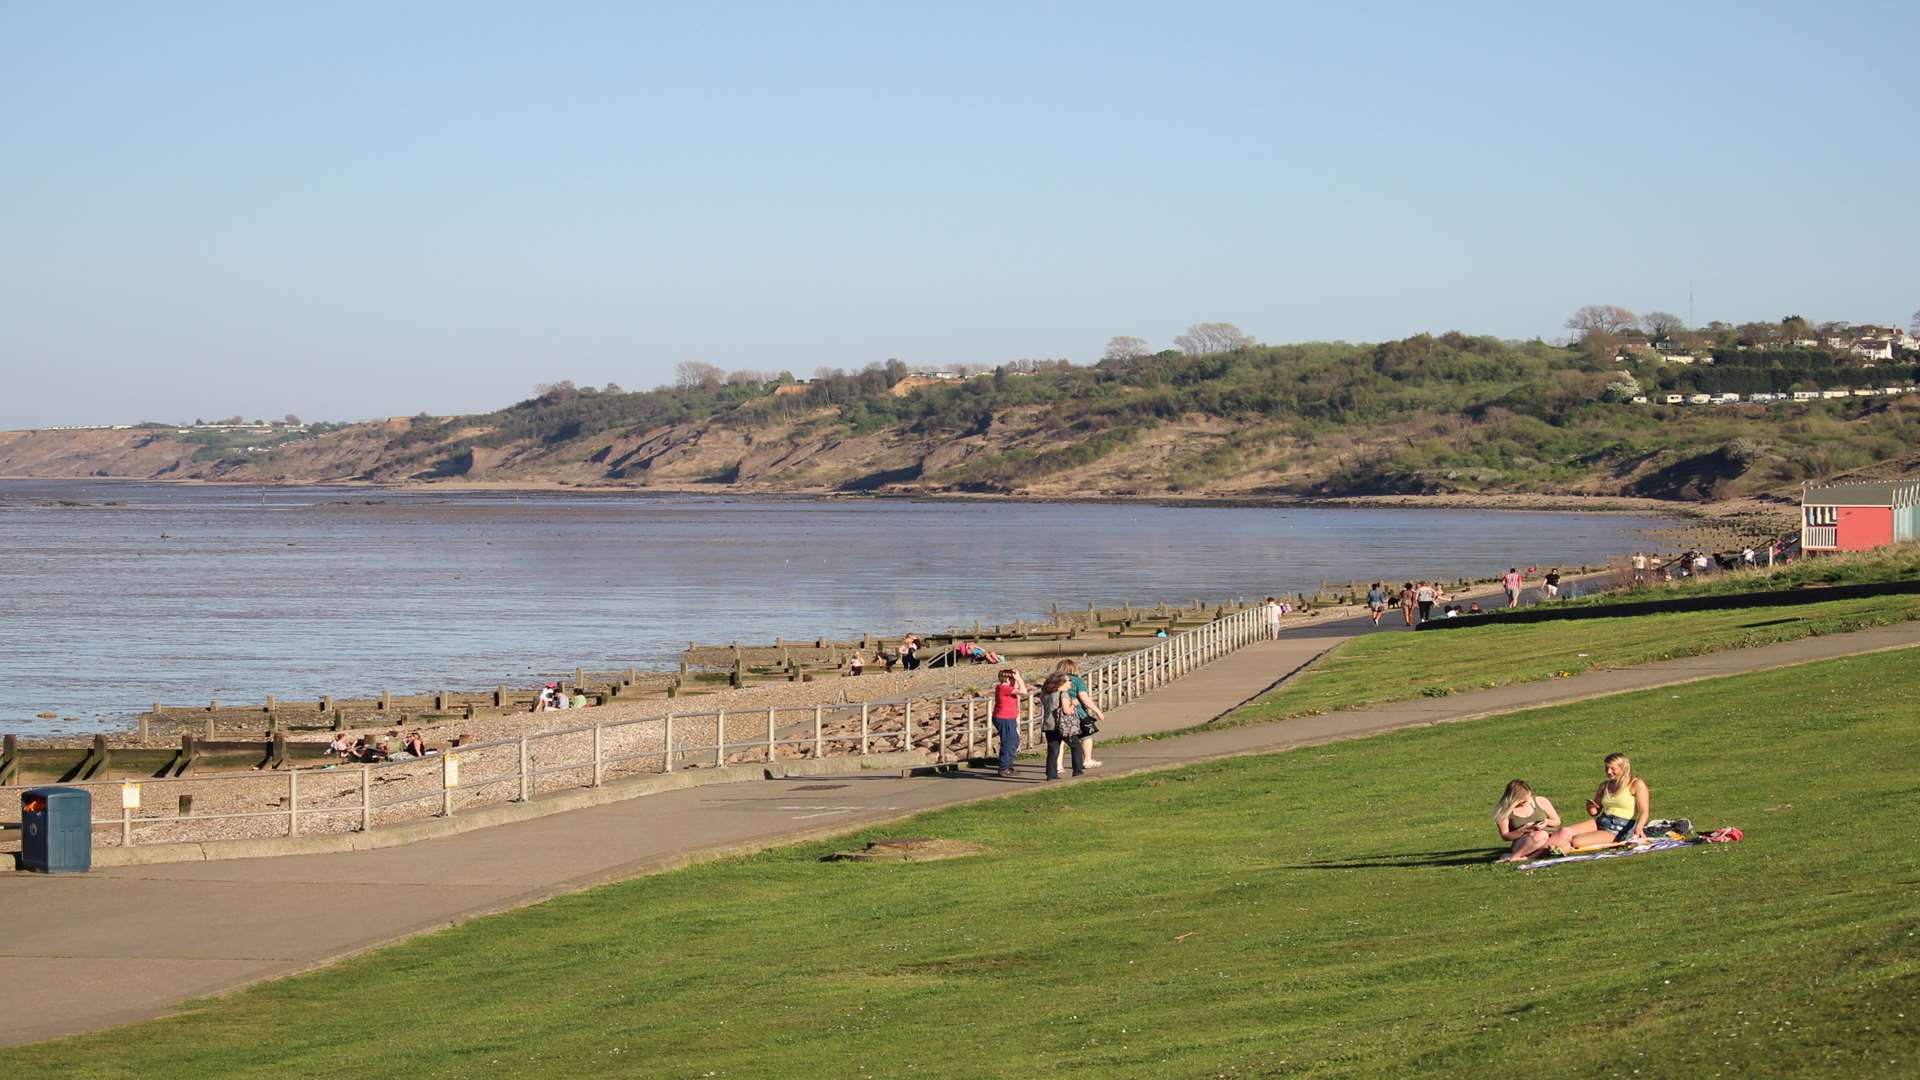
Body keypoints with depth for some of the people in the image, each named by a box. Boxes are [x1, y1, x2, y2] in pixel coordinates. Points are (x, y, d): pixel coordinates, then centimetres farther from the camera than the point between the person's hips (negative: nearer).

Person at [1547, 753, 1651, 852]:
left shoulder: (1636, 784, -1)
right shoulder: (1604, 786, 17)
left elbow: (1644, 812, -9)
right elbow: (1594, 813, 21)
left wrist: (1638, 827, -30)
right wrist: (1591, 808, -4)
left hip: (1621, 829, -6)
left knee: (1576, 841, -29)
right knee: (1565, 831, -22)